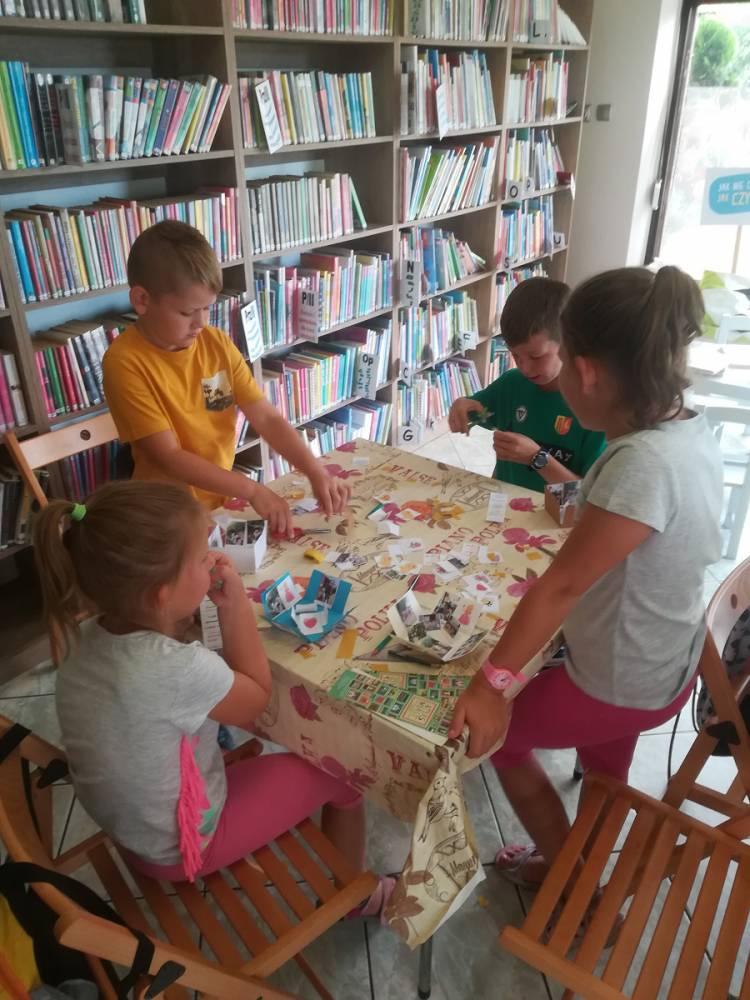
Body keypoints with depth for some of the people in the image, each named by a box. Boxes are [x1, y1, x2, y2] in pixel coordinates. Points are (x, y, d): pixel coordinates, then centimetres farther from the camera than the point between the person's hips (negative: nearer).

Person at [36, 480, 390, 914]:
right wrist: (236, 603, -19)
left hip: (125, 823, 7)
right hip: (185, 843, -6)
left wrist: (195, 609, -10)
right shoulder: (180, 668, -39)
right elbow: (256, 698, -18)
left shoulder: (86, 637, -16)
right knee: (341, 771, 6)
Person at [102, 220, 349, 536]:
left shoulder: (217, 343, -1)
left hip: (221, 499, 5)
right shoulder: (126, 362, -17)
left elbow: (267, 418, -2)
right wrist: (252, 490, -26)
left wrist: (317, 473, -15)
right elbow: (169, 457, -19)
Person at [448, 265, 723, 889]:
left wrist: (491, 682, -27)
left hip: (622, 684, -8)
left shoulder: (643, 463, -35)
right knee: (603, 777, 29)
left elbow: (563, 585, -33)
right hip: (663, 662, 8)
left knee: (496, 734, 16)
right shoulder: (689, 430, -8)